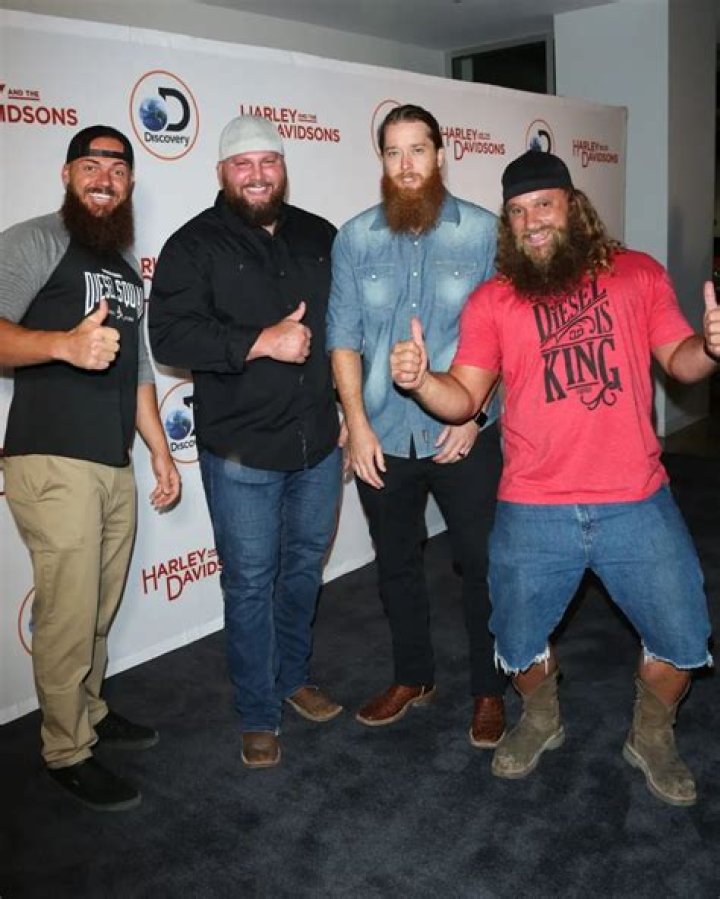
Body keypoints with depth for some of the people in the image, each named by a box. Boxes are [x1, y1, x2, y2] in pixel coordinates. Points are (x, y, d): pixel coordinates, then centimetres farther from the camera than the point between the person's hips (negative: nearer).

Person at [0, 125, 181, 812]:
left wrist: (160, 450, 21)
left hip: (116, 466, 7)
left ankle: (88, 710, 32)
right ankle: (67, 751, 13)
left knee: (101, 608, 14)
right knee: (69, 614, -3)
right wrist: (65, 343, -35)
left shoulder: (127, 269, 21)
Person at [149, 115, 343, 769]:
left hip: (319, 441, 5)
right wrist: (263, 342, -23)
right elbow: (169, 336, -17)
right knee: (250, 582, 4)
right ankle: (259, 715, 21)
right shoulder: (195, 244, -6)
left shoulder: (319, 237, 9)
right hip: (241, 450, -5)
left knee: (305, 565, 18)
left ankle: (294, 677, 40)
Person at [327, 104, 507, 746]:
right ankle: (412, 678, 37)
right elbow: (343, 336, 1)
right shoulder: (355, 238, 3)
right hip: (382, 437, 3)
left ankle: (490, 690, 28)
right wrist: (357, 423, -6)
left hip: (464, 436, -2)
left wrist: (473, 413, -11)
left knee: (482, 565, 8)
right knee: (396, 566, 16)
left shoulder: (483, 231, -3)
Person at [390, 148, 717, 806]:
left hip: (636, 504, 1)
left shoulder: (638, 274, 3)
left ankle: (652, 737, 41)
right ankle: (541, 720, 46)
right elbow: (463, 398, -2)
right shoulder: (491, 301, 1)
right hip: (534, 514, 0)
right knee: (519, 643, 13)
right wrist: (420, 380, -23)